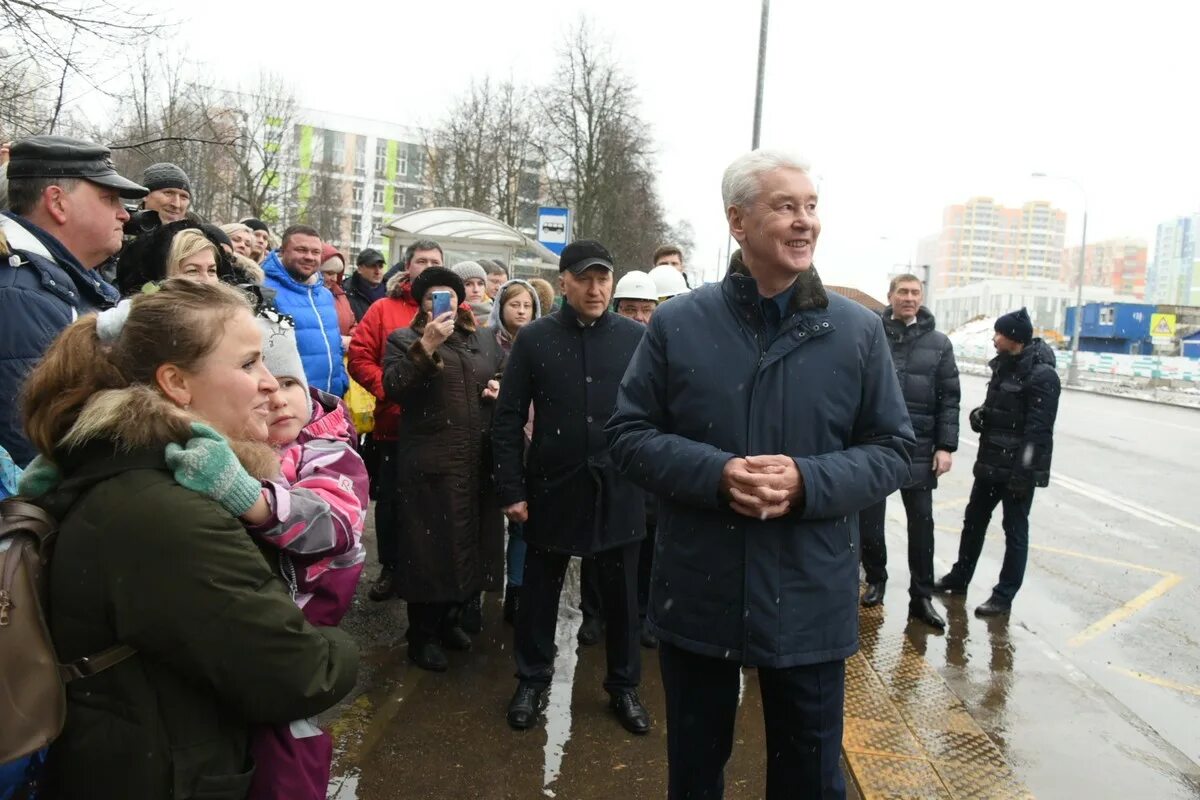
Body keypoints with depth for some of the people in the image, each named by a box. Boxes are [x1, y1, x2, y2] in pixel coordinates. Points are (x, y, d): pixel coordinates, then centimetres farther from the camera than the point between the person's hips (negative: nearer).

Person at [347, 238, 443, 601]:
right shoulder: (383, 309, 4)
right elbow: (359, 357, -1)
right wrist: (386, 389, -13)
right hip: (394, 425, 0)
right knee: (390, 501, 10)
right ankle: (390, 569, 27)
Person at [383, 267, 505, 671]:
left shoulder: (485, 340, 14)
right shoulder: (404, 339, 2)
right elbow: (393, 388, -14)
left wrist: (502, 389, 1)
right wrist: (427, 345, -21)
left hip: (479, 460, 5)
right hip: (429, 463, -5)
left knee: (472, 542, 13)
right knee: (430, 547, 1)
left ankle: (449, 618, 33)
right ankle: (422, 635, 17)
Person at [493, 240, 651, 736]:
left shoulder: (636, 338, -2)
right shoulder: (533, 339, -2)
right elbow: (508, 419, -2)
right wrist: (511, 489, -5)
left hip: (618, 489, 0)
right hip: (553, 487, 0)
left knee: (621, 593, 12)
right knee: (540, 590, 14)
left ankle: (624, 685, 32)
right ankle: (532, 680, 34)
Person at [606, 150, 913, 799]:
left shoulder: (858, 331, -1)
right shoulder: (677, 323, -3)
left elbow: (893, 450, 1)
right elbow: (628, 433, -2)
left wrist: (808, 482, -19)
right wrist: (715, 473, -19)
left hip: (810, 605, 1)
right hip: (696, 597, 0)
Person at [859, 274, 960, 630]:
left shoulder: (938, 343, 5)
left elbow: (949, 399, 3)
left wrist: (945, 447, -3)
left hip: (918, 449, 0)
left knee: (921, 524, 6)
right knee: (868, 520, 10)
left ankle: (921, 597, 17)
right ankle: (876, 579, 31)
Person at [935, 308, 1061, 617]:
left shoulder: (1041, 375, -16)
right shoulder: (1003, 366, 11)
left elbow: (1038, 429, -20)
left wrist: (1022, 472, -23)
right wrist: (980, 415, 0)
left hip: (1018, 468, -9)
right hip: (991, 463, 9)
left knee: (1015, 531, 3)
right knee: (974, 520, 17)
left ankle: (1004, 596, 13)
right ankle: (959, 577, 32)